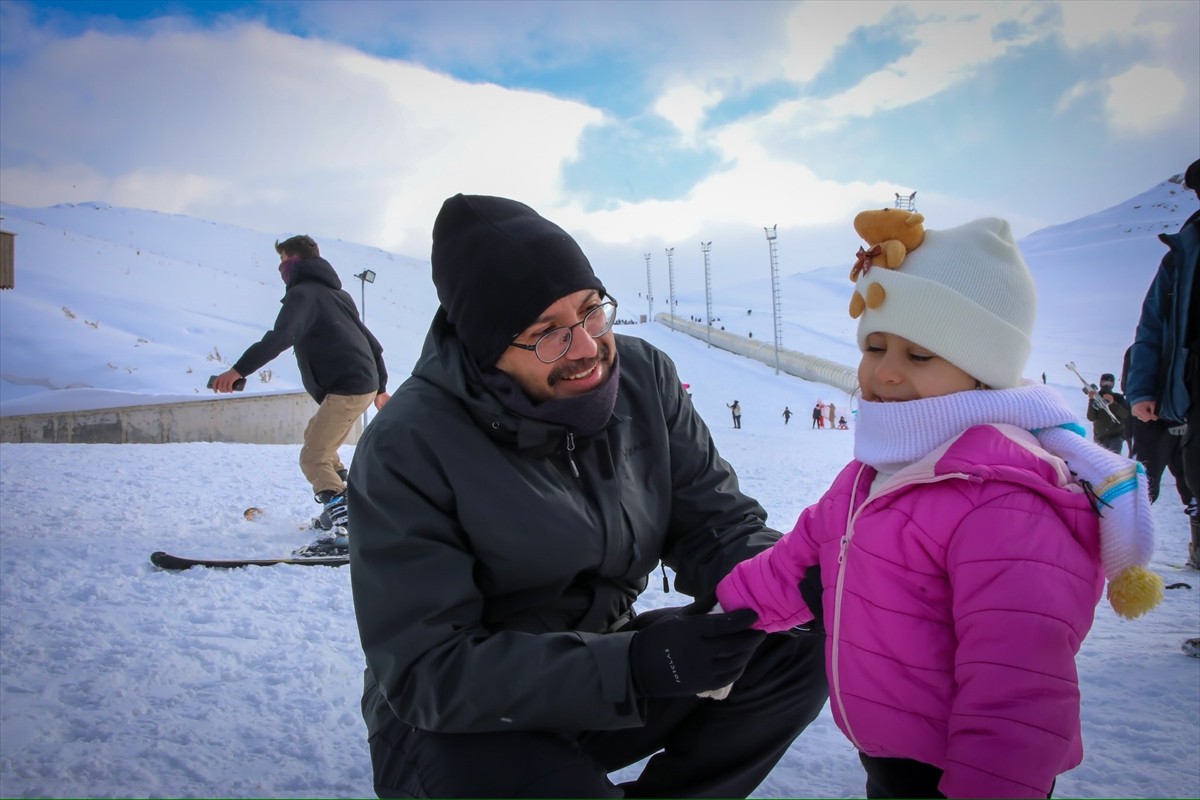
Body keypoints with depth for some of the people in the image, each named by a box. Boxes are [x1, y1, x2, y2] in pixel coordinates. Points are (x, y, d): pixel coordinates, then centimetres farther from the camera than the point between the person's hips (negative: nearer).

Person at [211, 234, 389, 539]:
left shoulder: (303, 293, -5)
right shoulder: (336, 293, 23)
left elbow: (280, 337, -24)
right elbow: (370, 340, 25)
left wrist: (239, 369, -31)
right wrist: (380, 385, 30)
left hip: (346, 390, -9)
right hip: (365, 383, 9)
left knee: (313, 458, -9)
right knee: (315, 437, 27)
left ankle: (351, 528, -22)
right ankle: (343, 506, 29)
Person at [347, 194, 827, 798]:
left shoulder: (643, 376, -8)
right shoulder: (406, 449, -23)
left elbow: (713, 521, -4)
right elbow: (425, 672, -25)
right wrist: (629, 665, -35)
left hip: (607, 657, 5)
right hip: (457, 723, -4)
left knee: (796, 651, -12)